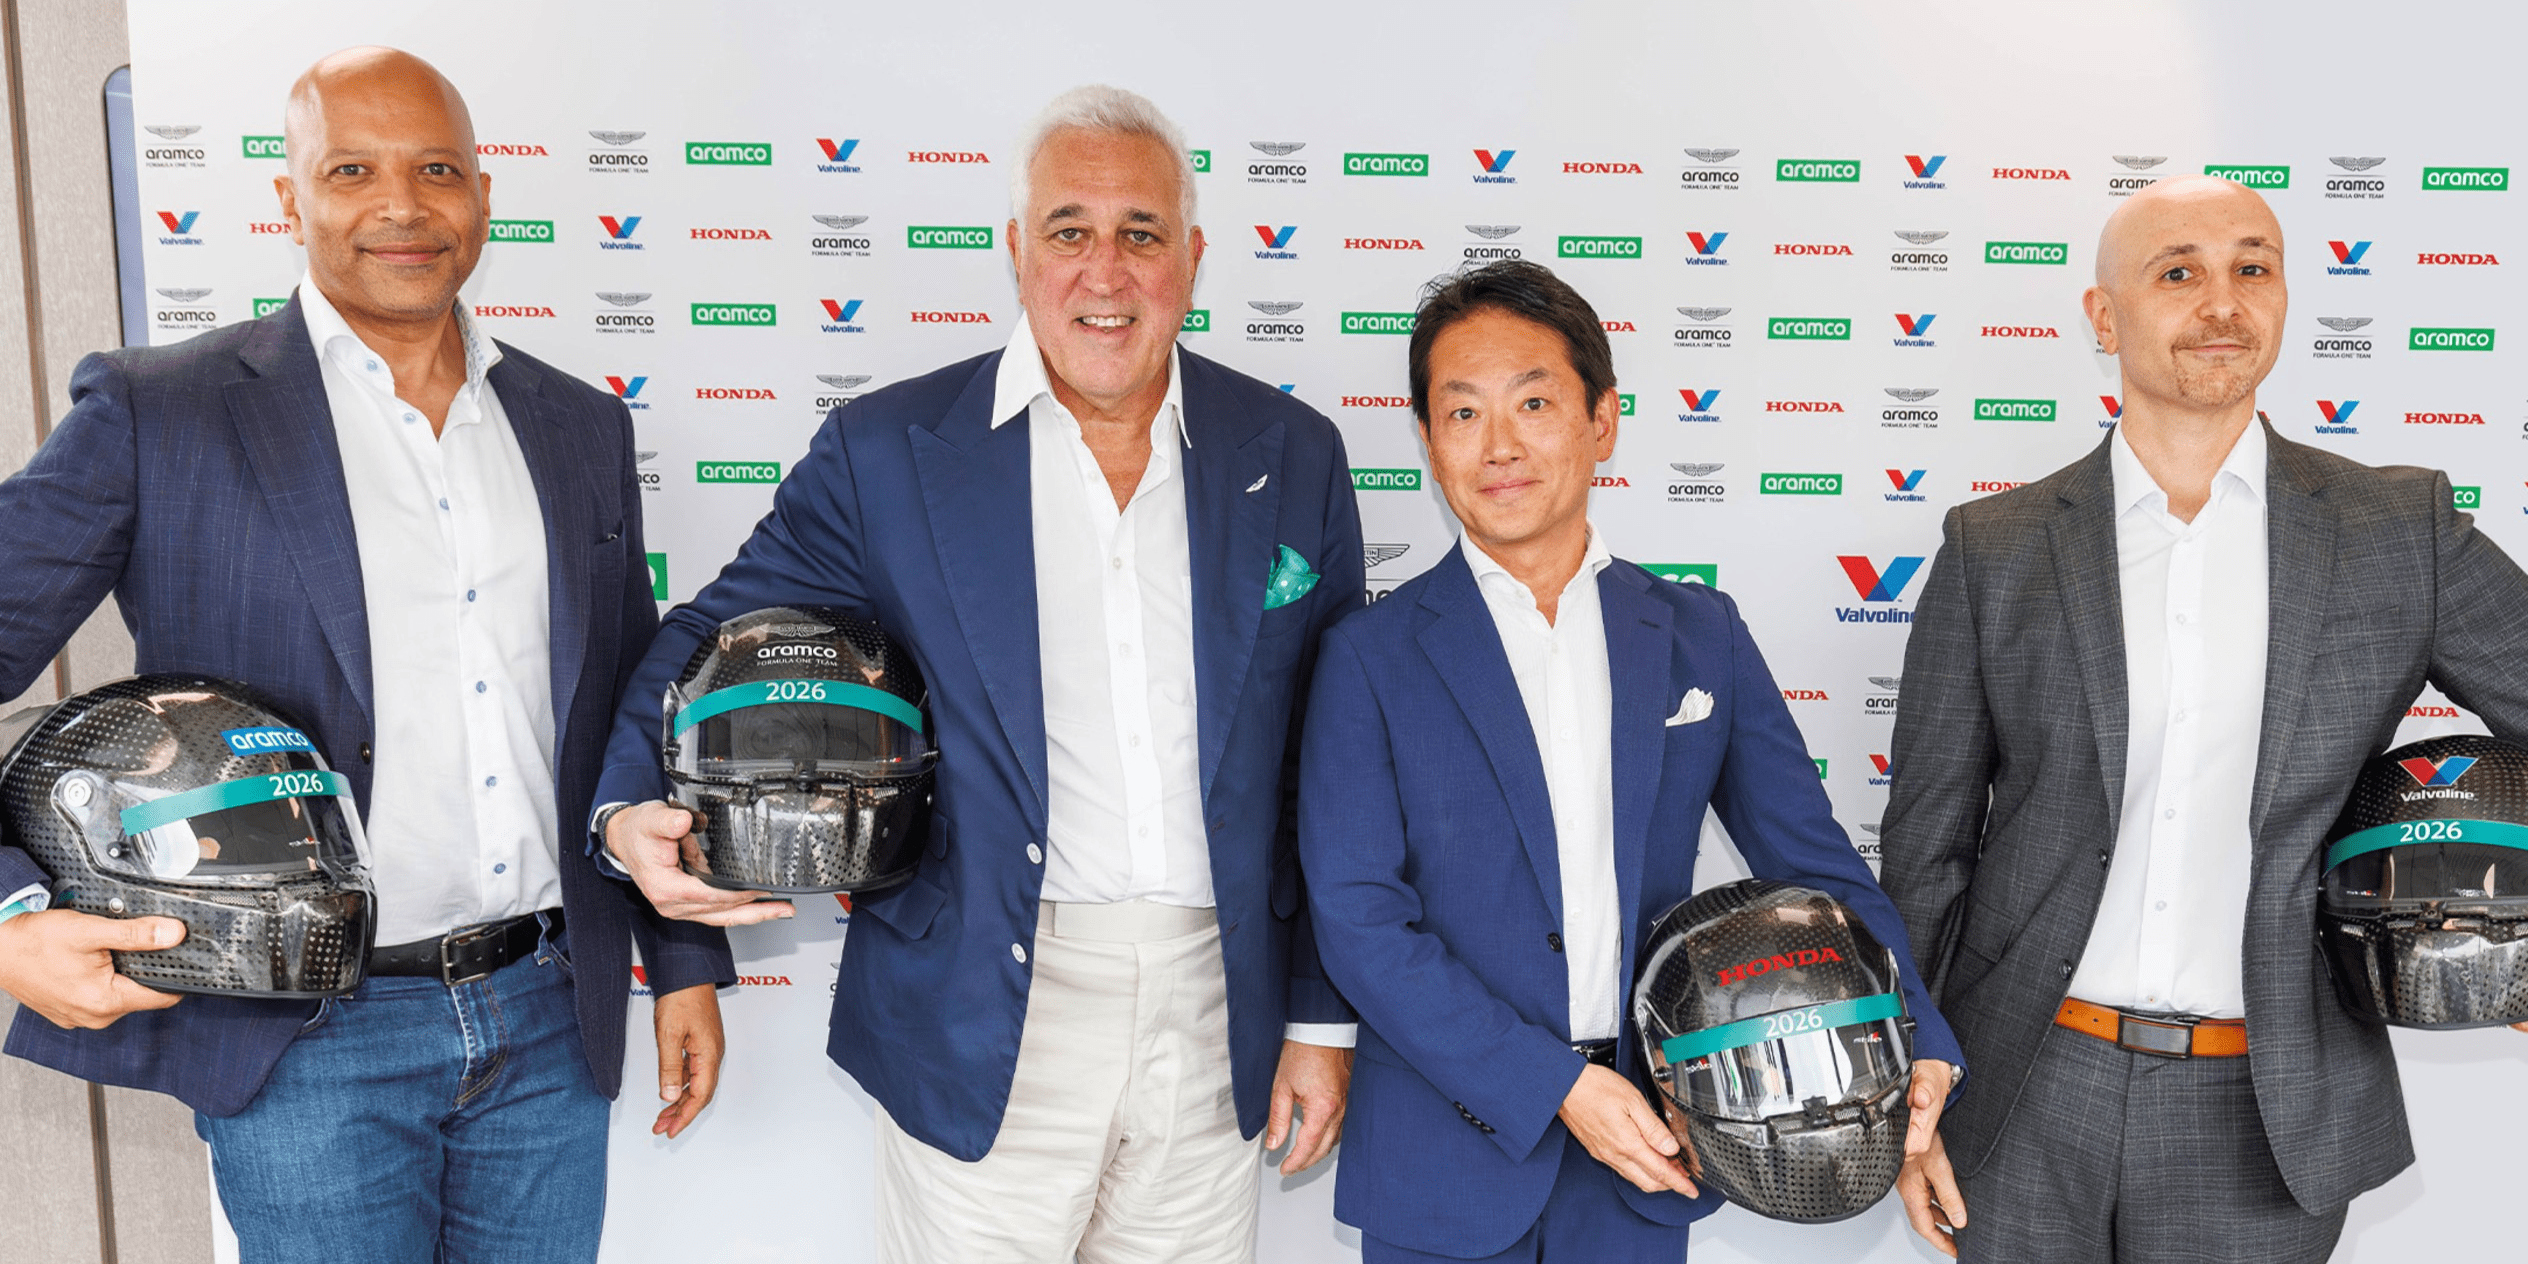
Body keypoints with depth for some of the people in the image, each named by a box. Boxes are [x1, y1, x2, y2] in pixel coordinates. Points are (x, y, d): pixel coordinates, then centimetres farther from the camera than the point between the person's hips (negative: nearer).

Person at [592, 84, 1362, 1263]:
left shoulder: (1294, 457, 2)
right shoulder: (884, 452, -3)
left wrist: (1323, 1015, 6)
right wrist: (634, 808, -16)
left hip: (1213, 1020, 2)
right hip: (984, 1022, -2)